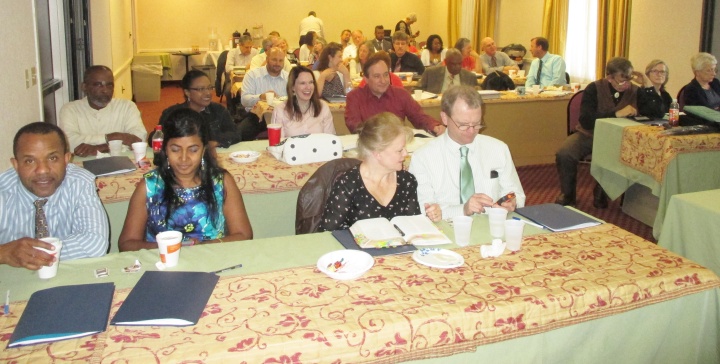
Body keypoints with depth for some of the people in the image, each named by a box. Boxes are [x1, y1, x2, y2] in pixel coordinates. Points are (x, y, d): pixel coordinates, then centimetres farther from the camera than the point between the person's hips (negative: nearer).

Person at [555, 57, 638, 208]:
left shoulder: (634, 92, -2)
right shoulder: (594, 89, -9)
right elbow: (586, 121, -23)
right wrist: (617, 113, -29)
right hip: (588, 134, -1)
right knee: (564, 154, -29)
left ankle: (601, 193, 0)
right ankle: (567, 193, 1)